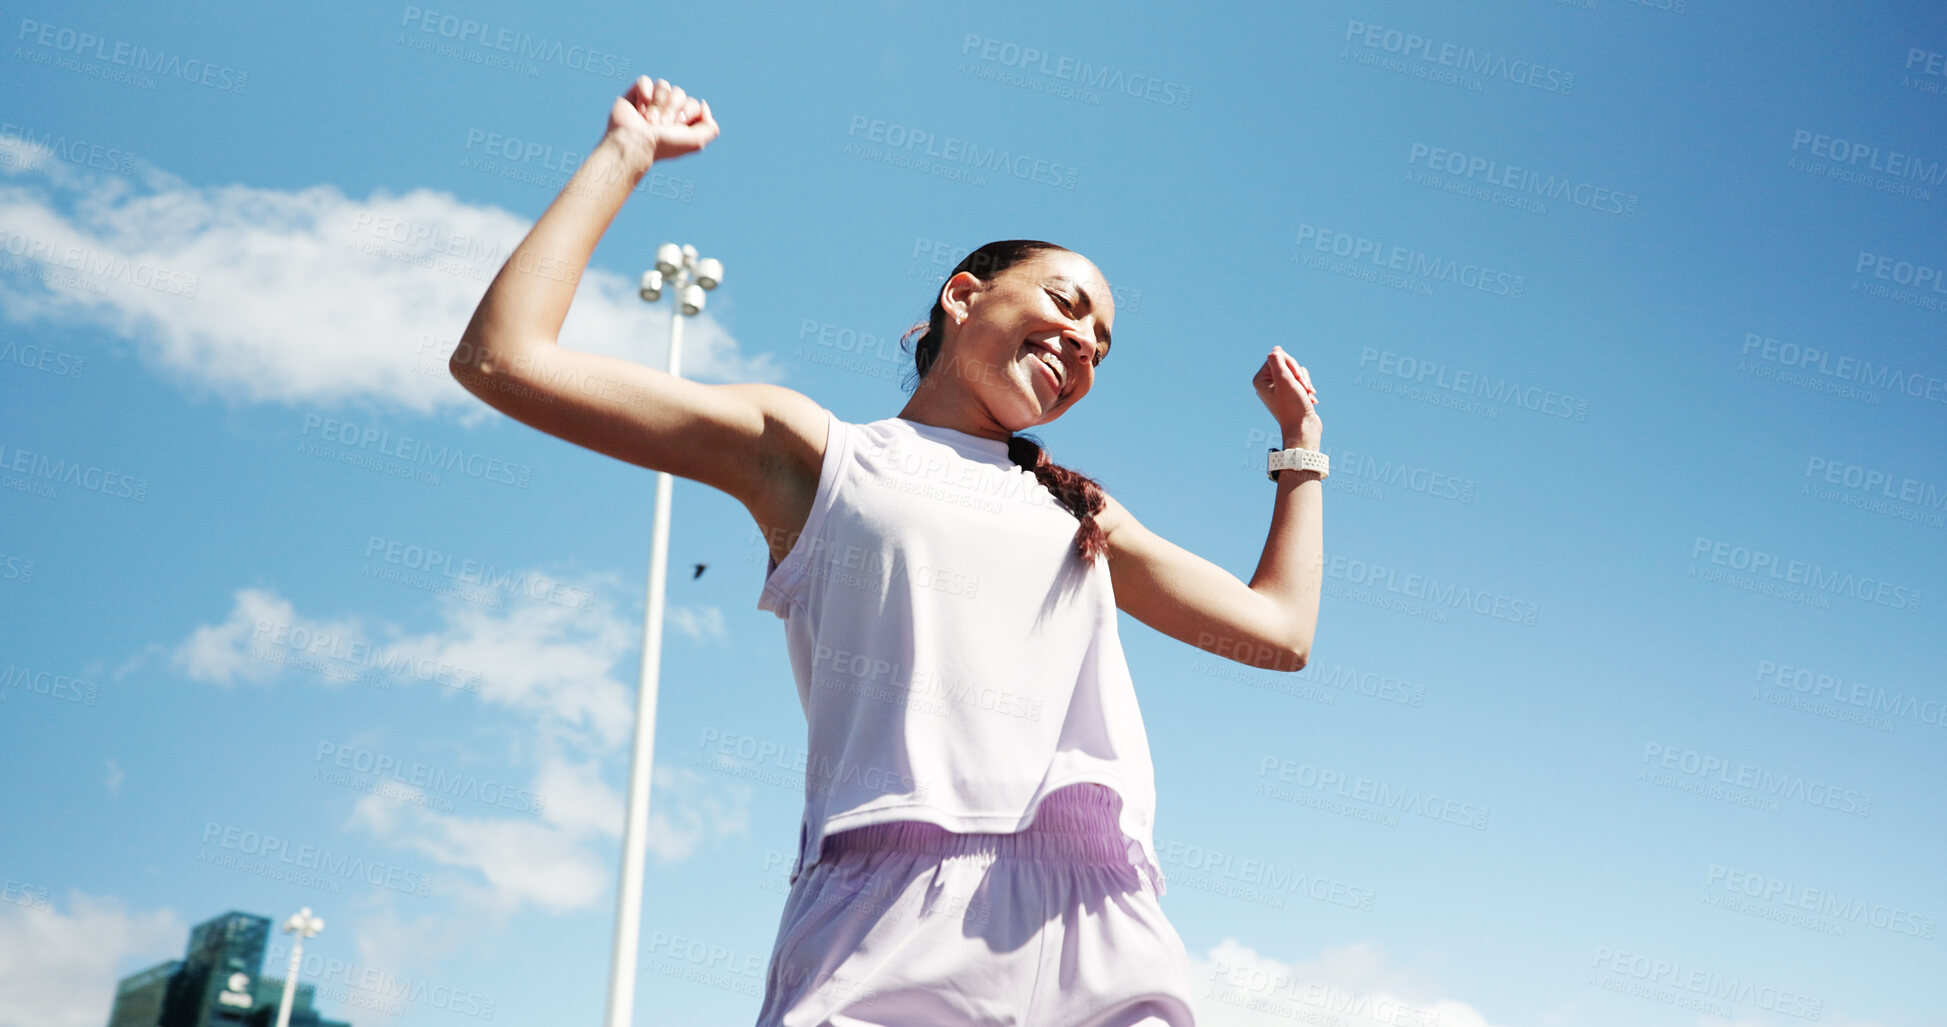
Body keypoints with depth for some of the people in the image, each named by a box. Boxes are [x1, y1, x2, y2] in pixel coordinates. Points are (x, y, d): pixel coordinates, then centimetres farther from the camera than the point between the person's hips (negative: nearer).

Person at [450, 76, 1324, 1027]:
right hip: (895, 917, -4)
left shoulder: (1079, 511, 31)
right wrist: (624, 155, 20)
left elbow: (1280, 630, 31)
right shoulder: (814, 452, 18)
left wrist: (1301, 435, 41)